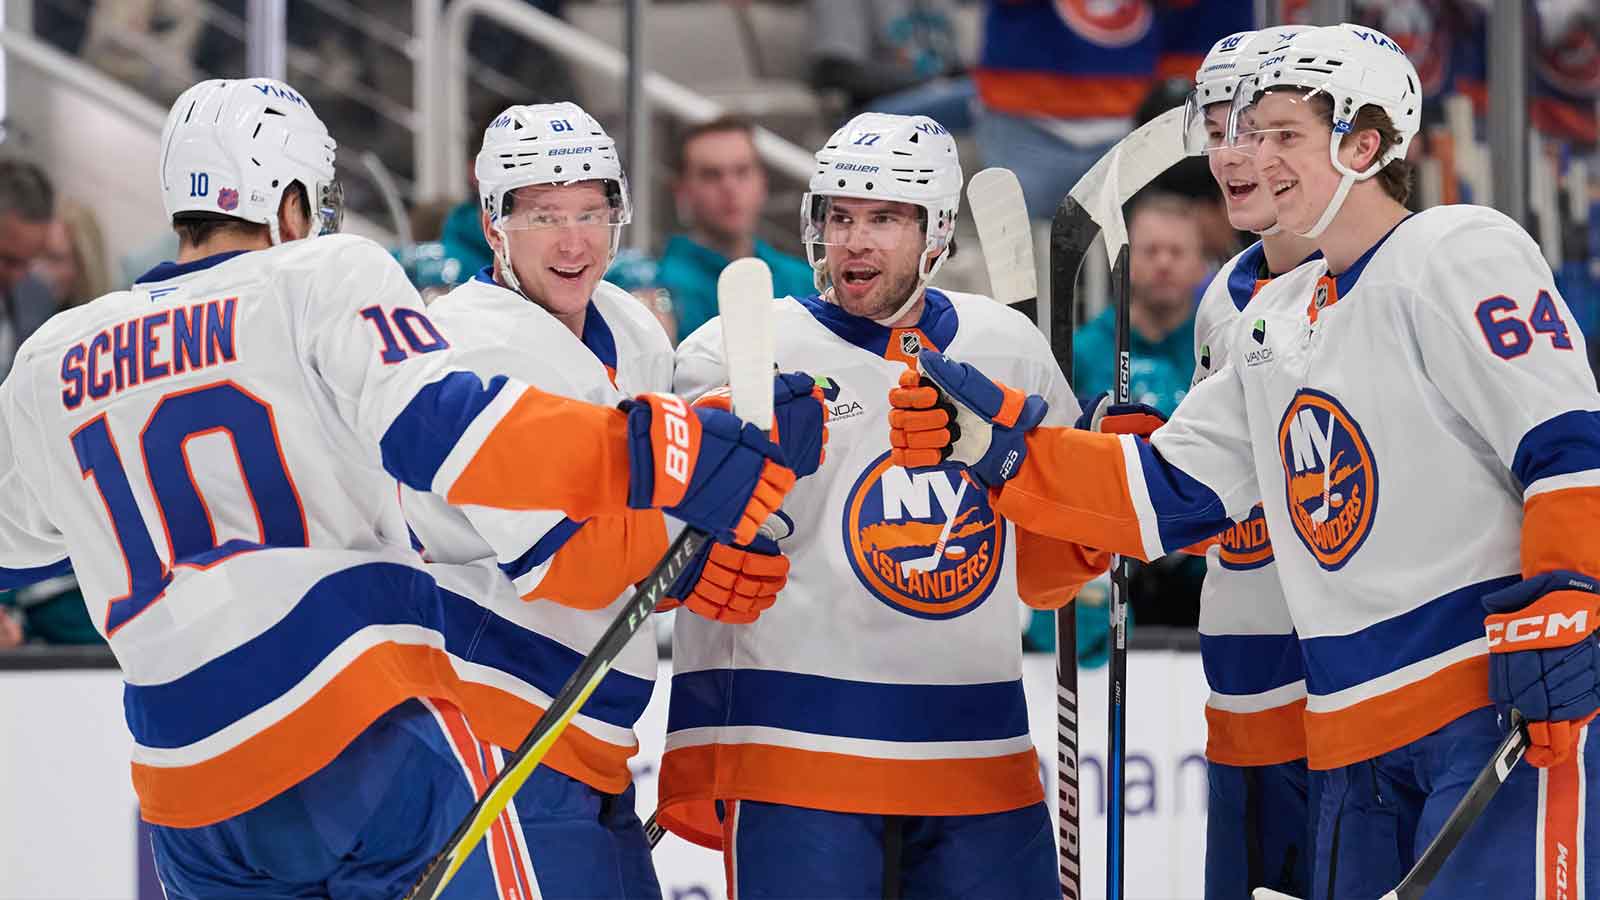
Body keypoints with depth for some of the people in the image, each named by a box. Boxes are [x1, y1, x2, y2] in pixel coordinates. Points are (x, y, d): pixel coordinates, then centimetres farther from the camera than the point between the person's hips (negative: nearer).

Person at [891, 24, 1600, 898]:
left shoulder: (1460, 254, -6)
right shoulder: (1274, 320, 20)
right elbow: (1169, 494, 18)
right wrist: (1003, 446, 9)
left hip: (1507, 697, -9)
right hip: (1361, 732, 9)